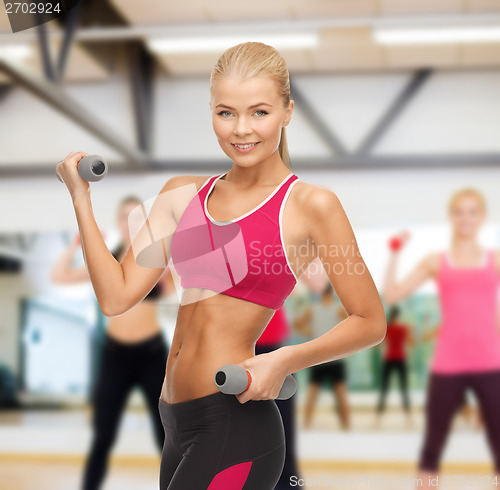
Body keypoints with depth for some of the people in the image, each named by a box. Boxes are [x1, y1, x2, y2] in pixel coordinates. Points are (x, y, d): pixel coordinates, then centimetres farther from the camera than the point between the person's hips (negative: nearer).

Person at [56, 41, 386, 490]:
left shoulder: (310, 205, -6)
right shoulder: (182, 194, 10)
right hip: (178, 425, 6)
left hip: (235, 424, -6)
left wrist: (285, 361, -15)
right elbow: (116, 297, 3)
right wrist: (80, 195, 4)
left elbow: (370, 321, -2)